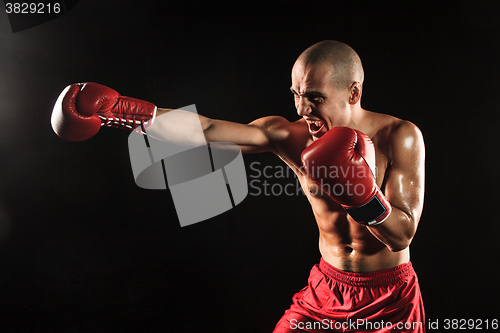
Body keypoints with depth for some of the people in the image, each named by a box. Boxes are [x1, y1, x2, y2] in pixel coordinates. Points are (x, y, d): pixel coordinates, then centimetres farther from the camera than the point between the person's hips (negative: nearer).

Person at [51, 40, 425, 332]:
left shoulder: (401, 137, -18)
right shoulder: (288, 135, -14)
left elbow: (403, 235, -17)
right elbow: (206, 128, -17)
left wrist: (364, 196, -36)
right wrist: (117, 108, -19)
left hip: (389, 298, -1)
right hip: (325, 287, 2)